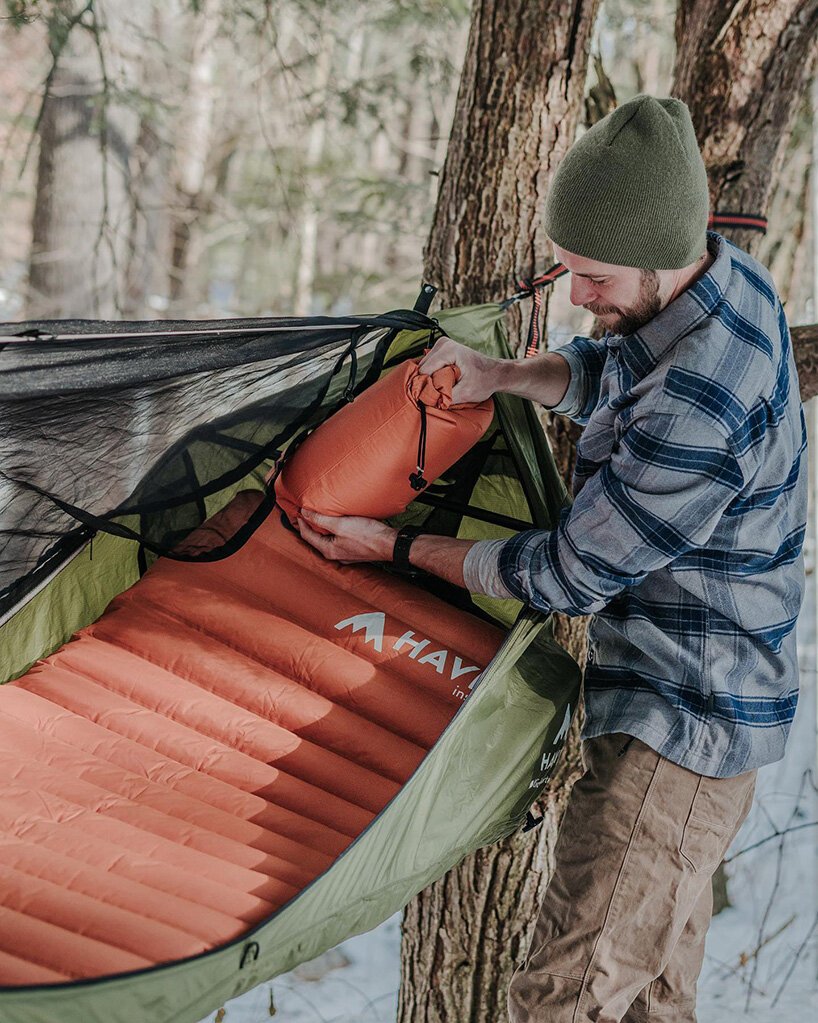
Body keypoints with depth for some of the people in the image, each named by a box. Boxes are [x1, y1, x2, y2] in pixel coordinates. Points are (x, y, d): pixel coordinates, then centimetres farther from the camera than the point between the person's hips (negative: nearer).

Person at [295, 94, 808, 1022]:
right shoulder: (731, 279, -2)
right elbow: (603, 372, 18)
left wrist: (398, 547, -9)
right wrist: (497, 375, -3)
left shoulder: (696, 420, -32)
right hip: (708, 708, 10)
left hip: (679, 729, -10)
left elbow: (565, 578, -20)